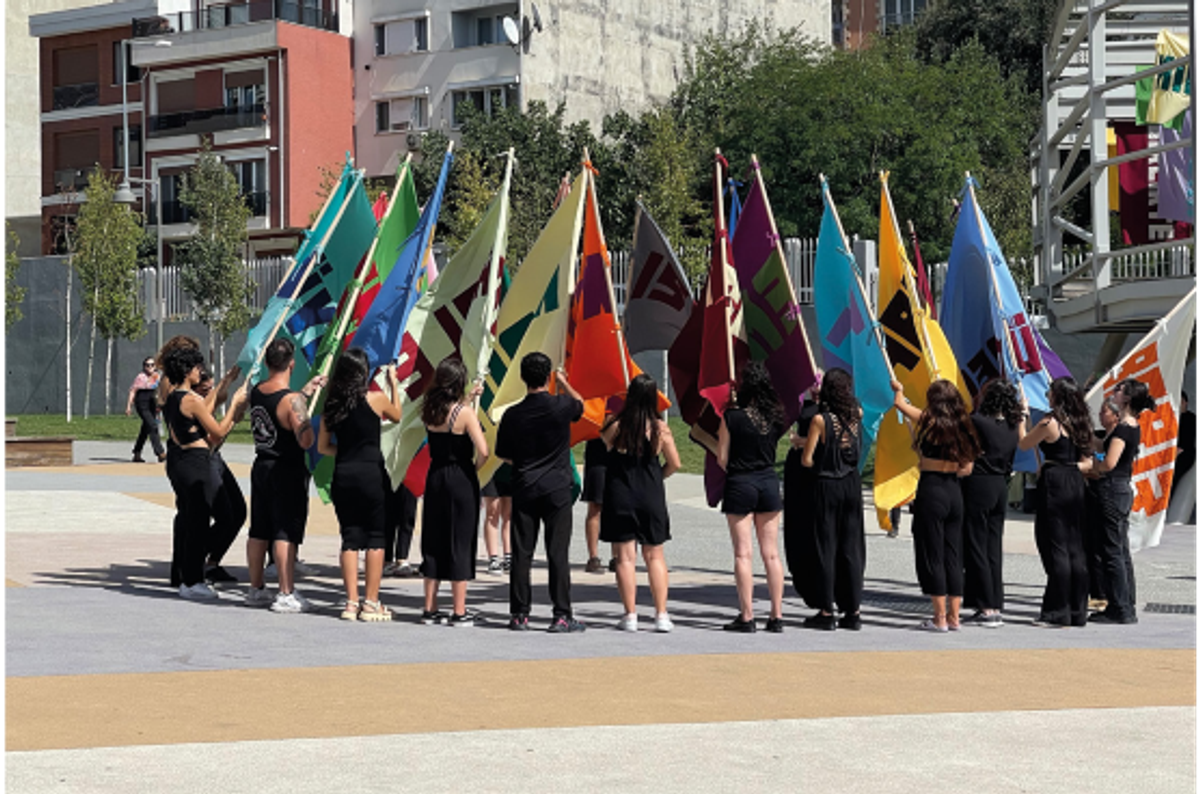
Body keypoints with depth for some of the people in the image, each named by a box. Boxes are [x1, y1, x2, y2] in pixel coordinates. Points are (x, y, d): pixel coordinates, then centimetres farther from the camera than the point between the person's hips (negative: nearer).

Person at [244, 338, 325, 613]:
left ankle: (256, 590, 22)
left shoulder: (256, 392, 3)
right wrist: (307, 418, -5)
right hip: (288, 470, -7)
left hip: (261, 466, 7)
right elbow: (306, 441, -22)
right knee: (286, 534, -4)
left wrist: (306, 390, 29)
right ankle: (286, 595, -3)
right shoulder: (292, 400, -19)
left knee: (259, 532, 13)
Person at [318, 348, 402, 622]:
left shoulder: (332, 404, 5)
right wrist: (394, 384, 24)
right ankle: (371, 603, 4)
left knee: (350, 538, 9)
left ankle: (351, 602, 8)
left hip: (342, 476, 4)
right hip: (372, 474, -4)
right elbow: (397, 415, 16)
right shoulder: (376, 399, -6)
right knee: (376, 537, 4)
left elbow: (323, 446, 10)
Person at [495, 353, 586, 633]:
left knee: (521, 554, 6)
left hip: (524, 490, 2)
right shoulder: (561, 406, -8)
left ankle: (519, 615, 8)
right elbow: (581, 404, 16)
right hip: (557, 489, -2)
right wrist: (564, 383, 32)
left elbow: (504, 455, 6)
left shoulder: (512, 415, -3)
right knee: (558, 553, 0)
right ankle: (562, 616, 0)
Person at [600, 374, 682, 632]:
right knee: (654, 556, 12)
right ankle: (661, 615, 8)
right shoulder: (660, 428, -6)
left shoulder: (615, 427, -10)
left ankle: (630, 615, 2)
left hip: (620, 497, -2)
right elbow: (674, 464, 1)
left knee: (625, 557, 3)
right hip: (652, 495, 2)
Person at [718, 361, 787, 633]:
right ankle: (776, 616, 8)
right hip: (769, 482, 4)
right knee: (771, 554, 8)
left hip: (740, 484, -4)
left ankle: (747, 616, -3)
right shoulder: (776, 416, 0)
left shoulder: (732, 416, -10)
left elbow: (722, 458, -6)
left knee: (743, 553, -1)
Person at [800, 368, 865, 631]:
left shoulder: (821, 420, -14)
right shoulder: (856, 415, 0)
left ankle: (826, 612, 3)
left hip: (827, 487, -4)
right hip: (852, 484, 4)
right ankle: (854, 611, 11)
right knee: (851, 548, 9)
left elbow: (807, 460, -12)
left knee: (826, 547, 2)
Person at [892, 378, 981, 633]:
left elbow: (900, 404, 8)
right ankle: (954, 616, 12)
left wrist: (898, 389, 28)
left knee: (932, 555, 0)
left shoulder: (928, 421, -7)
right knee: (952, 555, 10)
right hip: (954, 491, 5)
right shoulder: (962, 428, 5)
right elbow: (967, 468, 6)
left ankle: (940, 618, 0)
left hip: (931, 490, -5)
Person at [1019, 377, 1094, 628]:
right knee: (1076, 549, 10)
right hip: (1075, 485, 7)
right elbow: (1087, 463, 11)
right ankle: (1077, 611, 14)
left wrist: (1023, 416, 7)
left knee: (1055, 550, -3)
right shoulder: (1079, 423, 9)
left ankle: (1057, 613, -2)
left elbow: (1023, 444, 0)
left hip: (1054, 485, -7)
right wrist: (1068, 469, 9)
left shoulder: (1050, 423, -13)